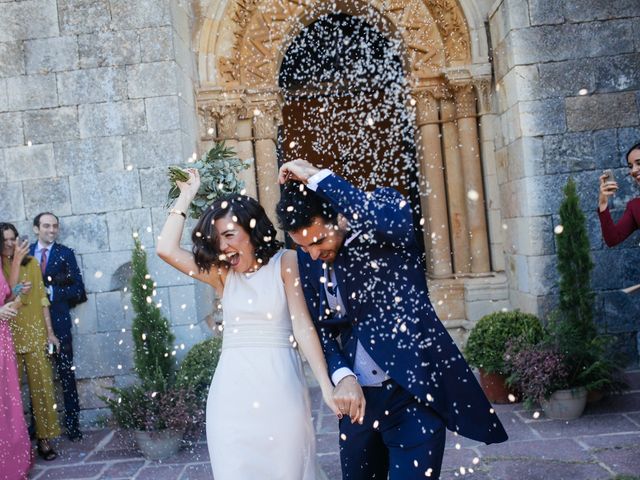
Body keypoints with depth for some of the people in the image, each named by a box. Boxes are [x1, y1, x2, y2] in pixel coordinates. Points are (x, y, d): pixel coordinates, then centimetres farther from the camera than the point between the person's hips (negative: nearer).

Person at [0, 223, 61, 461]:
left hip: (35, 333, 2)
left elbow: (42, 297, 7)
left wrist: (50, 331, 4)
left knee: (41, 385, 1)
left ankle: (44, 438, 8)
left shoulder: (31, 263, 7)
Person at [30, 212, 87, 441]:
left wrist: (51, 292, -12)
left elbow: (78, 289, -1)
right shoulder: (25, 253, 8)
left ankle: (72, 424, 10)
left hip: (58, 322, -2)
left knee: (66, 374, 2)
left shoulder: (65, 254, 3)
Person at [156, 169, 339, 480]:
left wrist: (327, 386, -15)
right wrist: (187, 196, 6)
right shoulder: (222, 273, 9)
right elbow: (166, 249, -1)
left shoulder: (285, 262, -1)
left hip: (279, 387, -3)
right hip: (232, 389, 3)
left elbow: (302, 325, -7)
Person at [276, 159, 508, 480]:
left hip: (412, 391, -5)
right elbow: (320, 327, 7)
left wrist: (318, 178, -26)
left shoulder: (383, 206, -10)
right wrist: (342, 376, -11)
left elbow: (394, 222, -34)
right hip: (357, 395, 6)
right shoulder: (307, 257, 2)